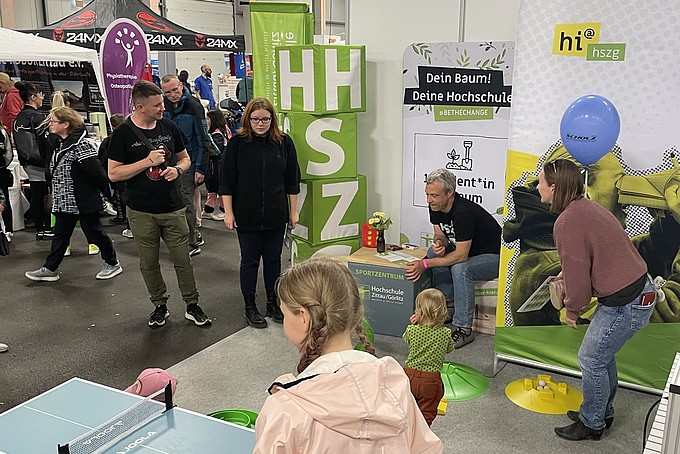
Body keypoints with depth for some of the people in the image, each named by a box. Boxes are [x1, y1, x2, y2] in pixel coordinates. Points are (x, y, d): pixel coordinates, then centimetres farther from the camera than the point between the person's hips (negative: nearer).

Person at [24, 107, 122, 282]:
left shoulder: (82, 145, -22)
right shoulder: (61, 145, 10)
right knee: (60, 235, 14)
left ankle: (112, 264, 21)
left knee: (95, 233, 4)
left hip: (84, 200, -9)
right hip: (64, 202, 9)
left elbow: (95, 172, -24)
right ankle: (50, 269, 22)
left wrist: (102, 187, -11)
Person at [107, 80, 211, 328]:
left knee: (183, 259, 5)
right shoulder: (123, 133, -8)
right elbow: (113, 174, -10)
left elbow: (185, 158, 15)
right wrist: (148, 161, -18)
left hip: (173, 208, 2)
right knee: (149, 263, 11)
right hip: (142, 212, -2)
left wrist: (177, 169, -8)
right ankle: (160, 305, 28)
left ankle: (192, 305, 19)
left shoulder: (169, 127, 3)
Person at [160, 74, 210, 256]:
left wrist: (200, 169, -16)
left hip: (188, 163, -6)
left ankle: (191, 243, 11)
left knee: (185, 202, -2)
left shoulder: (193, 106, -13)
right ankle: (195, 236, 28)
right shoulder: (164, 106, 4)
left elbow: (203, 140, -13)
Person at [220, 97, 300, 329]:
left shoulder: (284, 142, 0)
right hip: (247, 216, -2)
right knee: (249, 261, 8)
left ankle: (273, 303, 27)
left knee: (273, 260, 12)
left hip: (276, 215, 2)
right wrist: (228, 212, -6)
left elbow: (292, 180, 6)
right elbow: (227, 181, -3)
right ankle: (250, 307, 21)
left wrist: (293, 211, 6)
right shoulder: (237, 143, -5)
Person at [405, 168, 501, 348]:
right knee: (434, 252, -9)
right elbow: (440, 234, 5)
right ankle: (447, 304, 1)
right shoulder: (436, 207, -8)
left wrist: (425, 264, -33)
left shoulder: (464, 212, -33)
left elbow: (461, 255, -33)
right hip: (467, 250, 9)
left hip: (494, 257, -9)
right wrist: (439, 242, -21)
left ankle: (464, 328, -23)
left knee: (460, 268, -33)